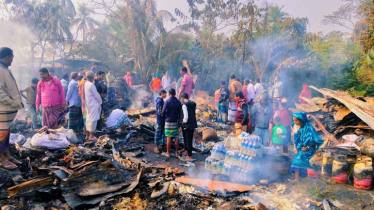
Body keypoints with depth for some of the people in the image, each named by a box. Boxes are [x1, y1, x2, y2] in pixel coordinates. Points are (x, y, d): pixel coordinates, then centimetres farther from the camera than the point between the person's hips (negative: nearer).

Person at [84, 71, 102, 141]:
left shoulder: (85, 84, 6)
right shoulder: (91, 85, -18)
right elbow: (96, 95, -13)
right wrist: (100, 102, 2)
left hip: (88, 104, 9)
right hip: (93, 105, -9)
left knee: (88, 119, 14)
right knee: (93, 119, -3)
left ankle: (88, 135, 22)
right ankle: (91, 136, 2)